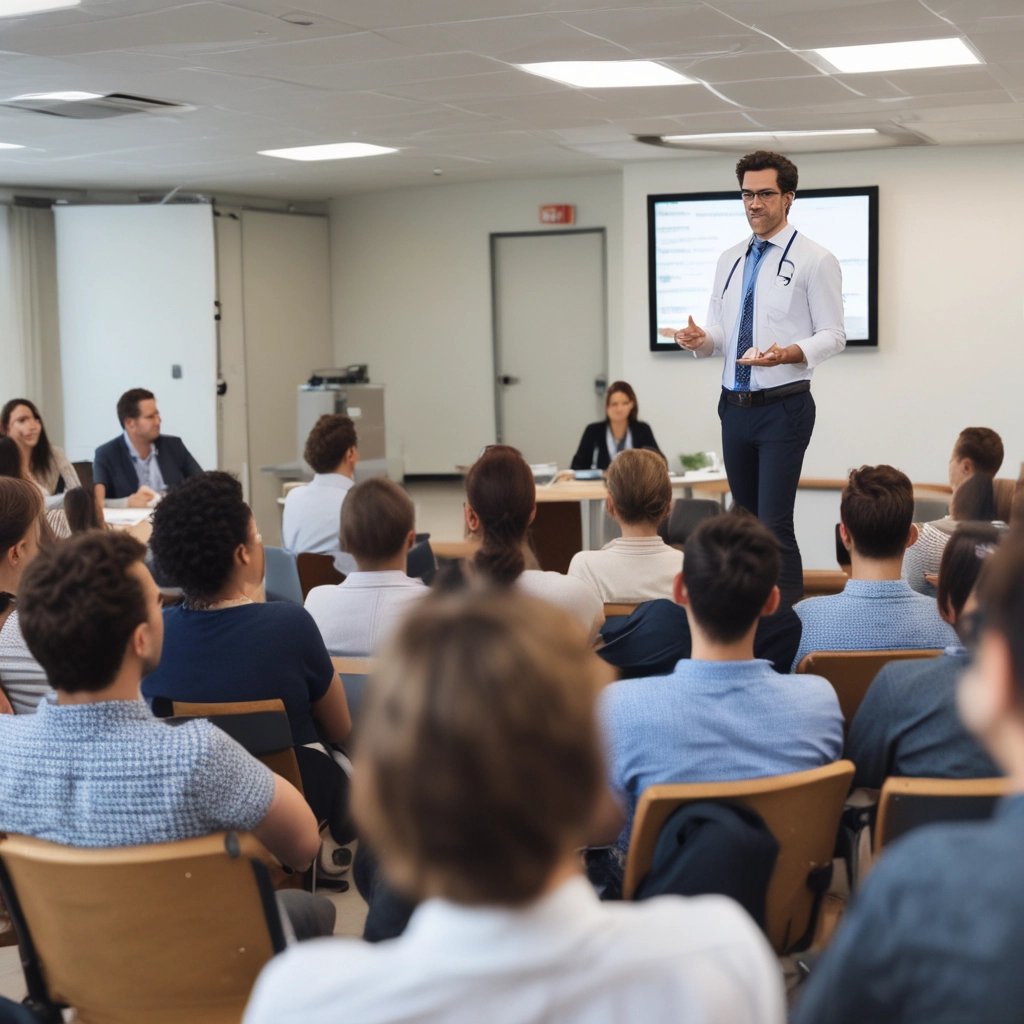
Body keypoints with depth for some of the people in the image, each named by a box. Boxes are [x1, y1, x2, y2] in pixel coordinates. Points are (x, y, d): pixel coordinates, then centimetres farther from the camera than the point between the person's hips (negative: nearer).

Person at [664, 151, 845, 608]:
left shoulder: (815, 260, -5)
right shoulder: (730, 261, 13)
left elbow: (833, 335, -7)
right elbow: (719, 333, 13)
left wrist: (789, 354, -26)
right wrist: (700, 340, -11)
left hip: (783, 408, -6)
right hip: (735, 407, 6)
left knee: (775, 524, -12)